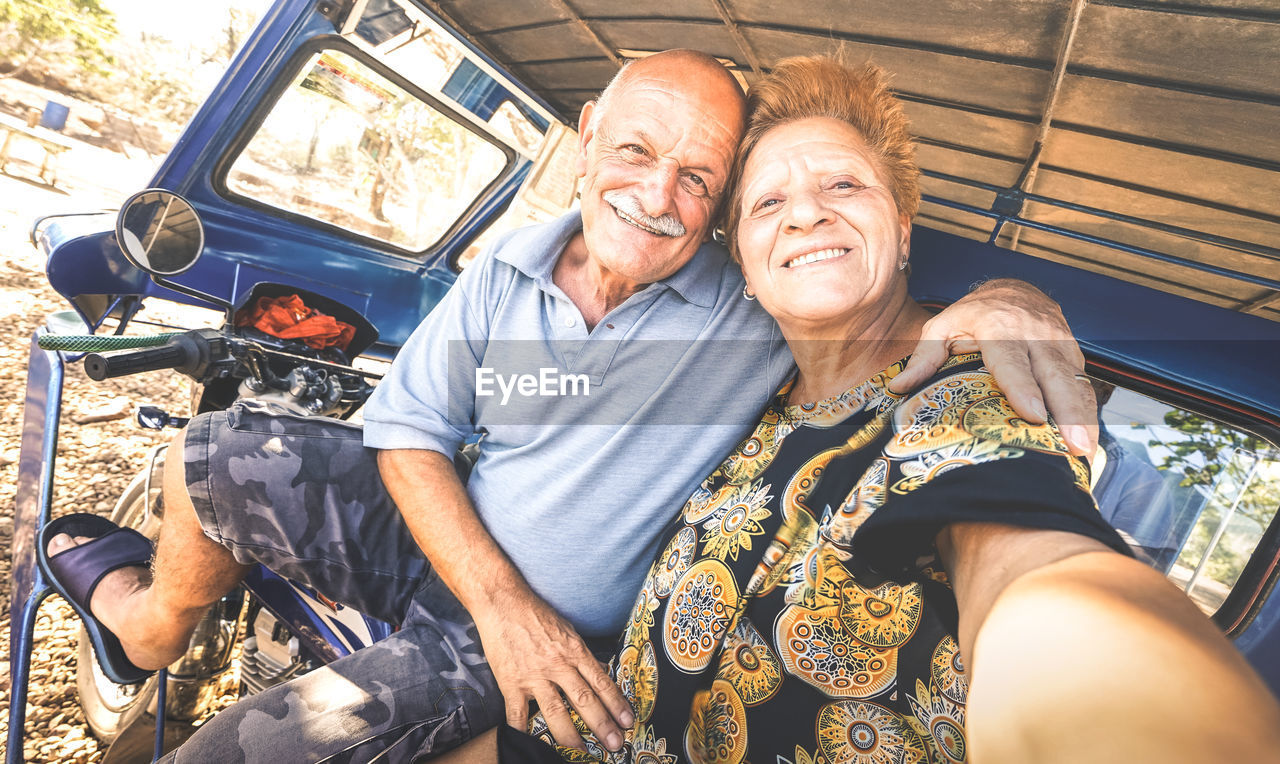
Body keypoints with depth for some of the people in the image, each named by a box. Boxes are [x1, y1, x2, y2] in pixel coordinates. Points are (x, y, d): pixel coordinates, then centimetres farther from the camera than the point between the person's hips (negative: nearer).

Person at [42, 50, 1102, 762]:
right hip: (438, 541, 4)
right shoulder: (509, 268, -9)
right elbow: (408, 432, -7)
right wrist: (501, 600, -18)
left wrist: (996, 303, -36)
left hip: (554, 640, -3)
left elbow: (898, 314, -9)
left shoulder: (758, 306, -18)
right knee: (223, 452, -11)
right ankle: (158, 622, 25)